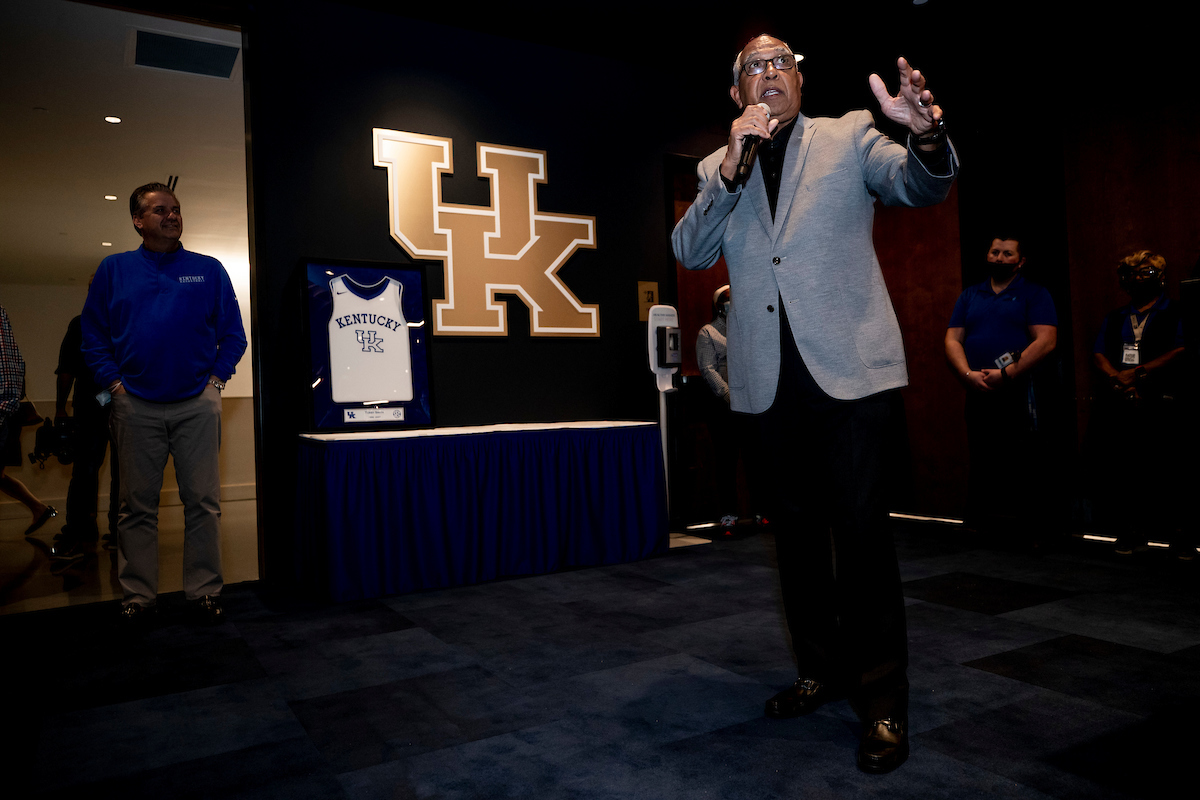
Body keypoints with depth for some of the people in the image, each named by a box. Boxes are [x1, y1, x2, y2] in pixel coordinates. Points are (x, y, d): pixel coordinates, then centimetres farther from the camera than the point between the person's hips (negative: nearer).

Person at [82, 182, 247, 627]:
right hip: (136, 405, 1)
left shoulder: (209, 270, 8)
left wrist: (216, 378, -2)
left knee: (203, 502, 1)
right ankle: (137, 595, 17)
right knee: (138, 506, 6)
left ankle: (204, 591, 11)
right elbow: (93, 334, 9)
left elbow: (233, 334, 8)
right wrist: (114, 383, -1)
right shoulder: (114, 270, 9)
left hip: (197, 403, 0)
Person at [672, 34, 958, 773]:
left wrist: (926, 137, -30)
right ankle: (821, 671, 29)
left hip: (850, 370, -3)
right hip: (772, 381, 4)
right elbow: (690, 253, -1)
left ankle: (883, 704, 7)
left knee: (861, 533, -6)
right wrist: (732, 168, -13)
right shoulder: (718, 170, 13)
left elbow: (921, 188, -7)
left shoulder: (849, 137, 7)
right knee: (796, 532, 12)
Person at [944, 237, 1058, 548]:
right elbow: (952, 339, 8)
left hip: (1022, 394, -4)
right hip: (978, 396, 4)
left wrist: (1005, 375, -16)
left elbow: (1046, 341, -9)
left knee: (1028, 471, -3)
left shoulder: (1034, 295, 4)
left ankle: (1032, 537, 5)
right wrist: (968, 375, -10)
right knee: (981, 469, 8)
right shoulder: (969, 296, 16)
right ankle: (981, 534, 17)